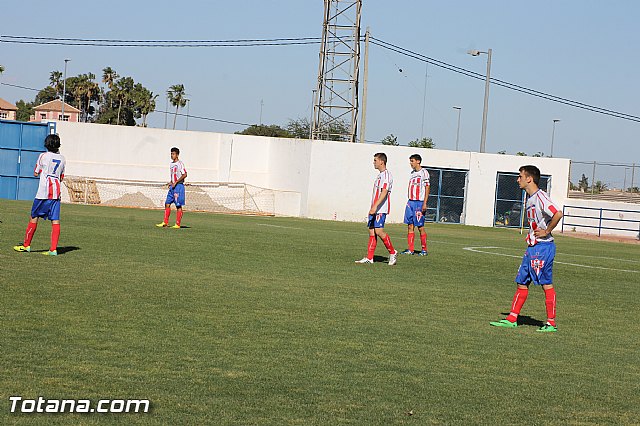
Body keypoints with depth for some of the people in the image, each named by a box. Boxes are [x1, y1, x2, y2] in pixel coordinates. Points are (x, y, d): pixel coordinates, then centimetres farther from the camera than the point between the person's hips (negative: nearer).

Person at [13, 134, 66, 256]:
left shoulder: (43, 156, -4)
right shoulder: (62, 159, 8)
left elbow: (36, 173, 5)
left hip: (44, 192, -4)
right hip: (56, 193, 4)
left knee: (34, 217, 8)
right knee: (55, 220, -1)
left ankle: (26, 245, 16)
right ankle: (53, 249, -6)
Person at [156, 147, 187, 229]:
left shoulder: (179, 164, -10)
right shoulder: (171, 164, 15)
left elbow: (184, 175, -17)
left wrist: (176, 182, -17)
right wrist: (171, 182, 9)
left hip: (179, 186, -8)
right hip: (172, 186, 8)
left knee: (178, 205, -4)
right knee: (167, 203, 4)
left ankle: (177, 224, -1)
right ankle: (165, 223, 7)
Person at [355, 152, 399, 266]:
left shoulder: (386, 175, -12)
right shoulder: (380, 175, 20)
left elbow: (384, 192, -22)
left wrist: (375, 206, -29)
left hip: (381, 209, -10)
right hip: (374, 209, 10)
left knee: (378, 230, -14)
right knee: (371, 231, 5)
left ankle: (392, 252, 0)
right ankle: (369, 258, 6)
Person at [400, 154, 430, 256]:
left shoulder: (424, 172, -6)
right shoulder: (412, 172, 16)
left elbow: (427, 188, -10)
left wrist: (425, 203, -16)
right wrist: (409, 201, 16)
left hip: (419, 202, -7)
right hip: (410, 202, 7)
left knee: (420, 227, -4)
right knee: (410, 226, 5)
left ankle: (424, 250, 6)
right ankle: (410, 249, 8)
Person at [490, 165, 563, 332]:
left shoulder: (540, 197, -15)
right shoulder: (530, 198, 15)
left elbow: (558, 213, -28)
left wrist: (546, 231, -19)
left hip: (543, 247, -10)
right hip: (532, 247, 10)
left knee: (546, 284, -4)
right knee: (522, 282, 10)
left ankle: (551, 323, 2)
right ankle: (512, 319, 15)